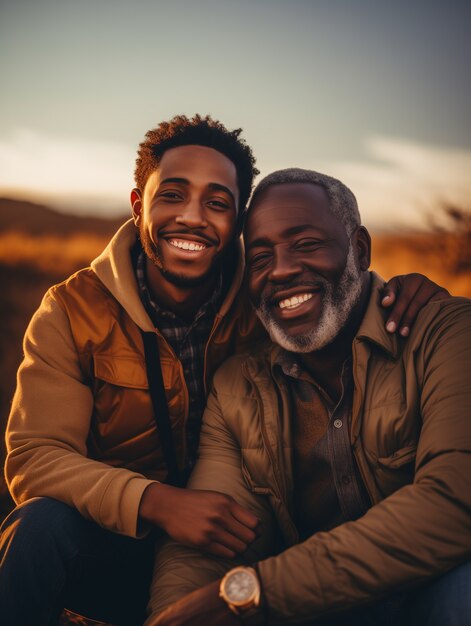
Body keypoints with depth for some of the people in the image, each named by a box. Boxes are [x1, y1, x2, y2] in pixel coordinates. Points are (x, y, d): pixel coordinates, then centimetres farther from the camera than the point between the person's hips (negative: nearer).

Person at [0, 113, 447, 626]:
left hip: (231, 544, 2)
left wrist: (402, 291, -15)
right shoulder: (73, 311, -10)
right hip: (117, 552, -2)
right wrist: (157, 502, -34)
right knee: (44, 524, -33)